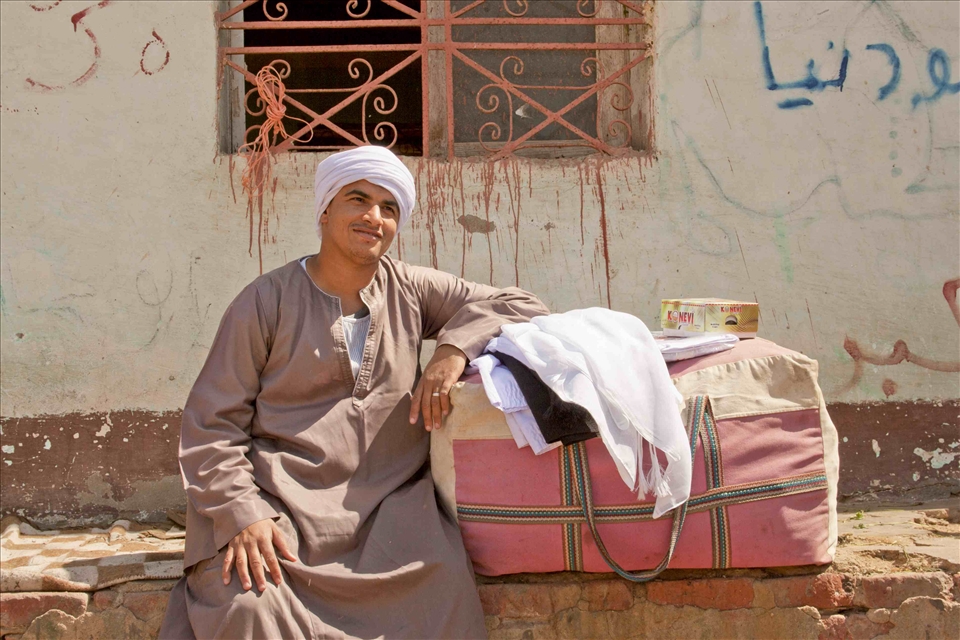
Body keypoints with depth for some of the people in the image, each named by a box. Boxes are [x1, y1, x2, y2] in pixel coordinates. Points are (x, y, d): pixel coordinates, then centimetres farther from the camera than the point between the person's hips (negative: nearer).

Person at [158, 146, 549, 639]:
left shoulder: (411, 291, 12)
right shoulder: (268, 301, 4)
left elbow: (519, 305, 11)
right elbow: (211, 423, 1)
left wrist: (454, 349, -8)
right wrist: (243, 514, -14)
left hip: (387, 506, 3)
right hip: (281, 506, -2)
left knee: (443, 584, -27)